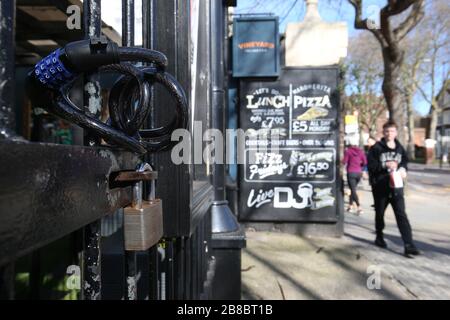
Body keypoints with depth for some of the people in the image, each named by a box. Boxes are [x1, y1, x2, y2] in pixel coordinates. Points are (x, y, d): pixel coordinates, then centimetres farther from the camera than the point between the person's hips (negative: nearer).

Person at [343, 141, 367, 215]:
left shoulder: (348, 151, -5)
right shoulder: (361, 151, 7)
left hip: (351, 172, -5)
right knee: (353, 189, 18)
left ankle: (359, 207, -16)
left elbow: (344, 162, -8)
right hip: (359, 172, 5)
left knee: (353, 190, -5)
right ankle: (350, 206, 24)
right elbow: (365, 162, 5)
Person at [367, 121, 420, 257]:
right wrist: (385, 165, -21)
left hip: (396, 186, 2)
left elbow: (405, 162, 16)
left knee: (401, 215, -6)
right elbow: (371, 166, -8)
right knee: (379, 213, 14)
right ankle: (379, 237, 33)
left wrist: (402, 169, -5)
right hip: (380, 187, -2)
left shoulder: (400, 148, 7)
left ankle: (409, 245, -7)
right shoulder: (376, 148, -4)